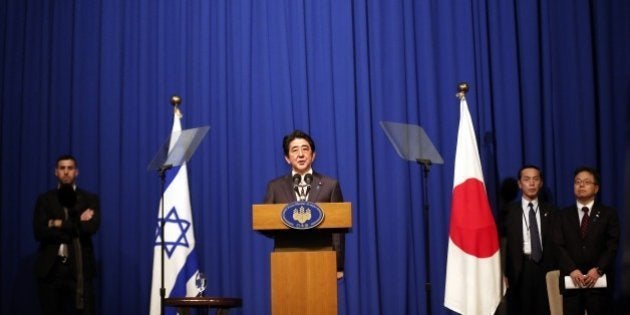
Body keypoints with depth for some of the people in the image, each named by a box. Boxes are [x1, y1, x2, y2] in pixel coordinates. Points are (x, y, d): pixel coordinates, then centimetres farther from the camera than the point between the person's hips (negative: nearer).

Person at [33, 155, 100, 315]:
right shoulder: (44, 199, 9)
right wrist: (76, 225, -9)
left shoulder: (90, 199, 7)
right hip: (50, 268, 1)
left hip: (79, 269, -1)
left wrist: (59, 224, -7)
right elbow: (39, 232, -5)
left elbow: (91, 227, -10)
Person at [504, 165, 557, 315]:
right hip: (519, 270, -1)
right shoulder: (509, 210, 3)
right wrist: (505, 273, -8)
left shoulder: (550, 210, 10)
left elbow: (555, 241, 8)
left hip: (545, 269, 2)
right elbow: (503, 243, 0)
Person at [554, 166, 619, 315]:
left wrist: (598, 270, -14)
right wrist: (572, 270, -13)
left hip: (599, 280, -1)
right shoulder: (564, 215, 11)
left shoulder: (608, 213, 7)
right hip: (571, 280, 1)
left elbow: (612, 246, -1)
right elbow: (559, 246, 2)